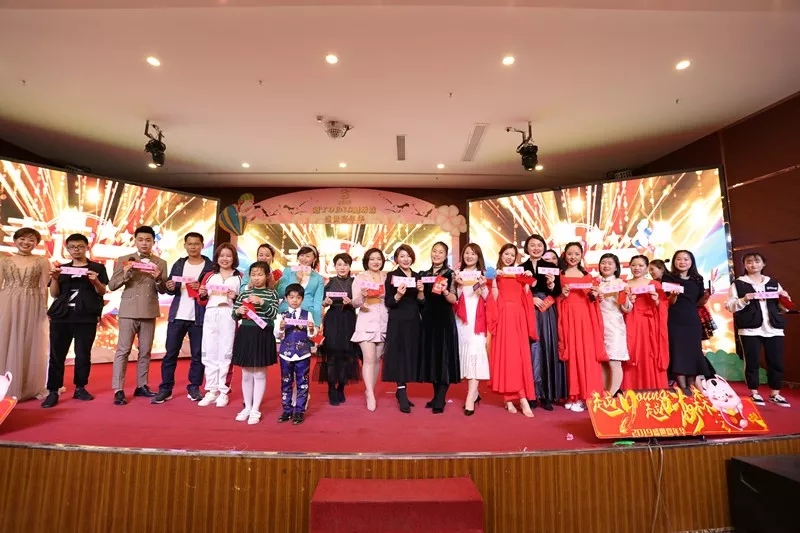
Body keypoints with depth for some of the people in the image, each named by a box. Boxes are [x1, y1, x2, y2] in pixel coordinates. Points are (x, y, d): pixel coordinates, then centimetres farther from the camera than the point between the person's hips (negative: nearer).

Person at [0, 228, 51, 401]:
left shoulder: (42, 262, 3)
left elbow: (44, 288, 0)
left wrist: (44, 309, -5)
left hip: (32, 307, -1)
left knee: (30, 346, 5)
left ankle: (30, 388, 16)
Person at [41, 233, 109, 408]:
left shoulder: (97, 267, 7)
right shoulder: (62, 268, 14)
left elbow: (102, 292, 2)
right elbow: (54, 294, 10)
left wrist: (95, 281, -18)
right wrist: (55, 278, -7)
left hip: (86, 317, -2)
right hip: (61, 316, 2)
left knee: (83, 354, 3)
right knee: (56, 355, 0)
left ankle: (80, 388, 13)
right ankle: (53, 392, 6)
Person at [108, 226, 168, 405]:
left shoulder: (160, 263, 7)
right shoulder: (124, 260, 3)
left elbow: (163, 291, 3)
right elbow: (111, 285, 0)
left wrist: (158, 278, -16)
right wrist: (125, 274, -17)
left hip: (149, 313, 2)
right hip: (128, 311, -2)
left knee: (145, 351, 10)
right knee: (123, 350, 0)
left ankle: (141, 386, 20)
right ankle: (118, 390, 6)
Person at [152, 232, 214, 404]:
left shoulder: (210, 266, 0)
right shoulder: (179, 264, 12)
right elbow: (171, 290, 13)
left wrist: (201, 287, -20)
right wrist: (170, 287, -9)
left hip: (199, 317, -3)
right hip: (177, 316, 3)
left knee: (197, 355, 5)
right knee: (170, 353, 5)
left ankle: (194, 388, 16)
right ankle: (165, 389, 15)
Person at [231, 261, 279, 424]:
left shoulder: (272, 293, -1)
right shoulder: (243, 293, 6)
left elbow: (274, 314, -12)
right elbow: (234, 315, 9)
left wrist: (262, 302, -25)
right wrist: (238, 311, -12)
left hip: (263, 335, -3)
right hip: (245, 334, 3)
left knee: (260, 374, 6)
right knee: (246, 374, 13)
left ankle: (255, 410, 15)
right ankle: (247, 407, 28)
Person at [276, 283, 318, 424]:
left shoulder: (307, 314, 1)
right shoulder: (282, 315, 2)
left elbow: (311, 335, 1)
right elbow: (277, 336, 1)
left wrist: (312, 329, -20)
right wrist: (281, 328, -19)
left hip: (303, 353, -1)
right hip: (286, 353, 1)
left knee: (302, 382, 4)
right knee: (286, 382, 10)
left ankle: (299, 411, 14)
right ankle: (287, 411, 22)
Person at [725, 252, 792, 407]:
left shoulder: (773, 283, 15)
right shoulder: (738, 284, 2)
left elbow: (784, 306, 21)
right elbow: (730, 306, -3)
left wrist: (785, 297, 2)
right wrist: (744, 300, -18)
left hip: (773, 328, 4)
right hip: (749, 329, -4)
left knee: (776, 362, 6)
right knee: (752, 362, 1)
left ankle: (775, 394, 18)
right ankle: (754, 393, 11)